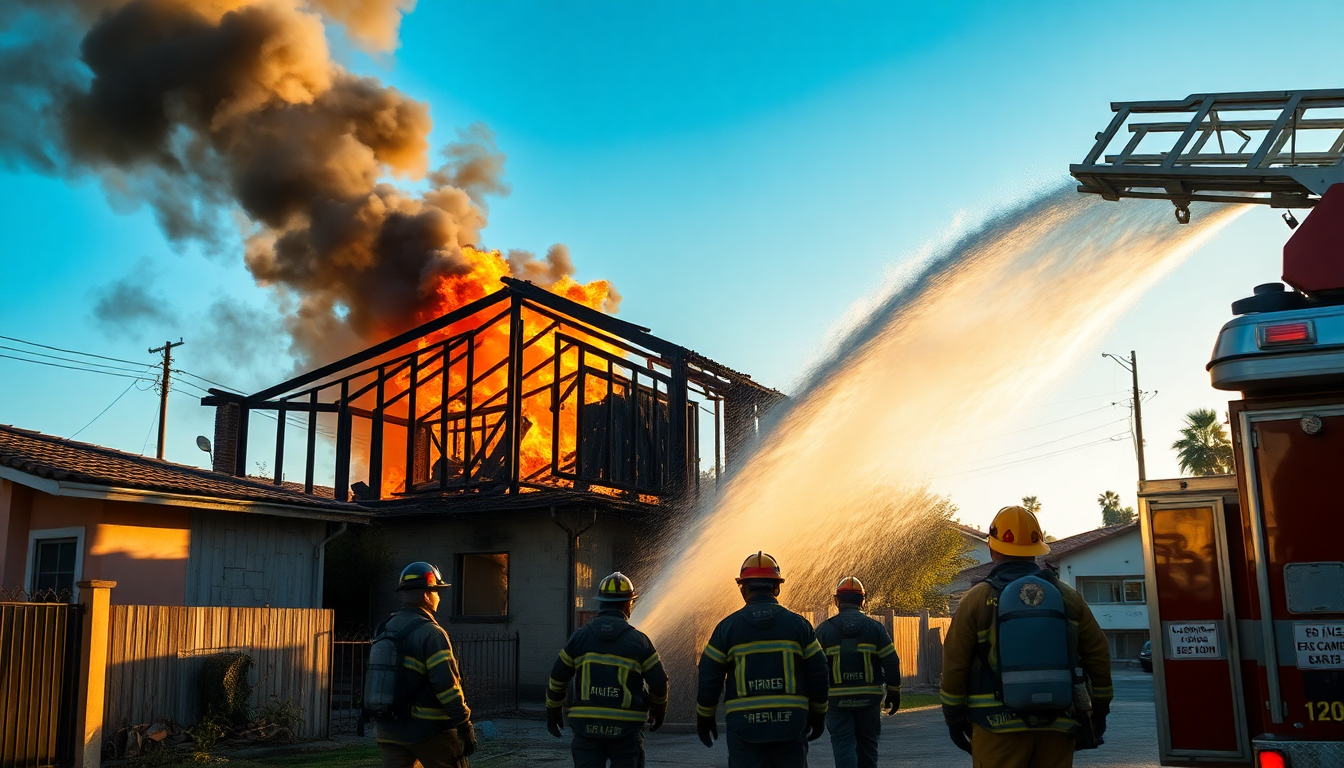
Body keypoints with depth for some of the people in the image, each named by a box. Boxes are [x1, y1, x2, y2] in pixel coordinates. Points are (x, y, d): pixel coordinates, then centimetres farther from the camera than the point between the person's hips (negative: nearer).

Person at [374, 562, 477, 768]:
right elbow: (447, 685, -21)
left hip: (390, 731, 7)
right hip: (429, 731, -7)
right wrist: (465, 727, -16)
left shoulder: (385, 629, 9)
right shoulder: (430, 633, -15)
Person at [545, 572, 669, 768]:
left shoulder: (580, 636, 2)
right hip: (626, 726, -1)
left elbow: (558, 677, 6)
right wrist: (659, 711, 20)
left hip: (587, 724, 1)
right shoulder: (637, 639, -3)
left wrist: (552, 711, 21)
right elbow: (659, 681, 1)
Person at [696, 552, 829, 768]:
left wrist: (704, 718, 16)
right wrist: (818, 715, 18)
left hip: (744, 726, -1)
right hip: (790, 724, 1)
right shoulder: (798, 624, 2)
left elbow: (709, 678, 3)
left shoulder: (727, 627, 0)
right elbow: (818, 675, 5)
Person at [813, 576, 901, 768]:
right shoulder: (875, 628, 1)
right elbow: (892, 662, -1)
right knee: (867, 744, 16)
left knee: (843, 745, 0)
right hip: (869, 699, 1)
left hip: (837, 699, -1)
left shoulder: (824, 630, -1)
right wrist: (894, 693, 9)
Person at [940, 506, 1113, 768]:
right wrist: (1100, 710, 18)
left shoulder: (978, 599, -3)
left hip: (999, 726, -3)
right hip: (1057, 725, 3)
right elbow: (1098, 655, 9)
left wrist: (954, 717, 6)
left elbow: (954, 665, -4)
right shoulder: (1067, 596, 6)